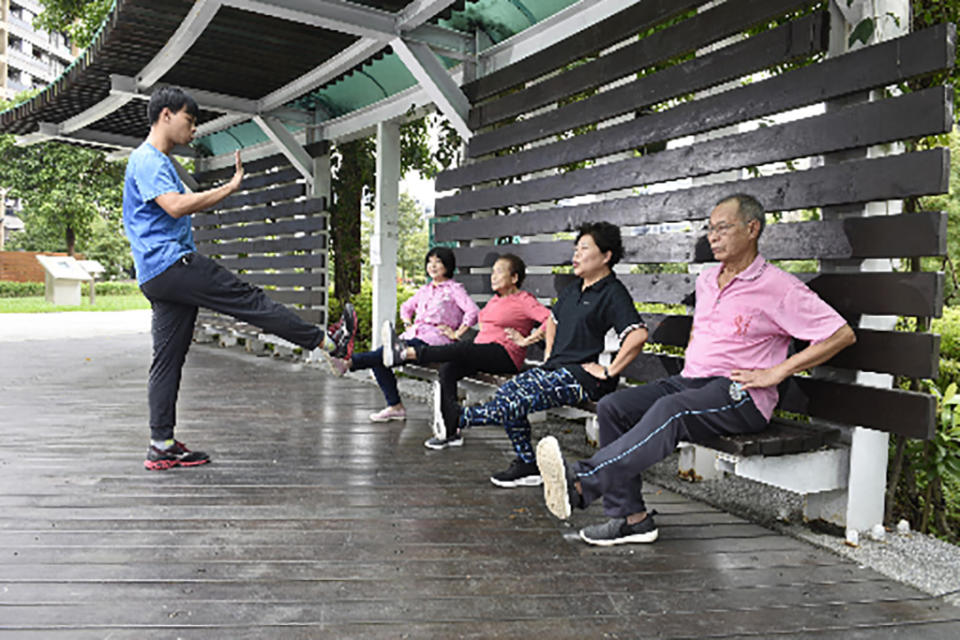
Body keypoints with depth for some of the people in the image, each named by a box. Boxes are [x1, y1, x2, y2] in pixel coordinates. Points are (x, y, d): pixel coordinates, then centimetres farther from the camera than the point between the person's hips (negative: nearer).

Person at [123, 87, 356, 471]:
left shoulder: (160, 162, 25)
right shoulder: (146, 160, -7)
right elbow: (174, 206, -24)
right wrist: (229, 188, -21)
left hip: (162, 278, 10)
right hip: (170, 264, -10)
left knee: (168, 360, 7)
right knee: (248, 299, -8)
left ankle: (162, 446, 9)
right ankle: (327, 341, -2)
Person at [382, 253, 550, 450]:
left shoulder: (524, 299, -3)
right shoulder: (495, 299, 24)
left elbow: (550, 320, -16)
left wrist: (526, 340, -16)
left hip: (506, 356, -8)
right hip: (482, 354, 8)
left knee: (460, 349, -31)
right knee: (447, 370, -17)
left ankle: (407, 353, -38)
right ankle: (452, 432, -17)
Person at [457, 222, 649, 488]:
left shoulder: (613, 293, -9)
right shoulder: (573, 288, 18)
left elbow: (638, 334, -25)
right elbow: (553, 319, 36)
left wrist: (609, 371, -22)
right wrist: (549, 353, 22)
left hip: (583, 374, -9)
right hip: (556, 367, 9)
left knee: (518, 398, -22)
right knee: (506, 391, -9)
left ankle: (463, 416, -6)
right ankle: (527, 465, -3)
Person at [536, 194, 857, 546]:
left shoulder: (778, 287, -5)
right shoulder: (707, 280, 17)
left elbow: (842, 335, -8)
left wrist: (775, 373, -12)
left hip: (740, 395, -7)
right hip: (691, 380, 7)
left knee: (671, 409, -37)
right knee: (612, 406, -15)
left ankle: (582, 482, -41)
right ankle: (629, 515, -16)